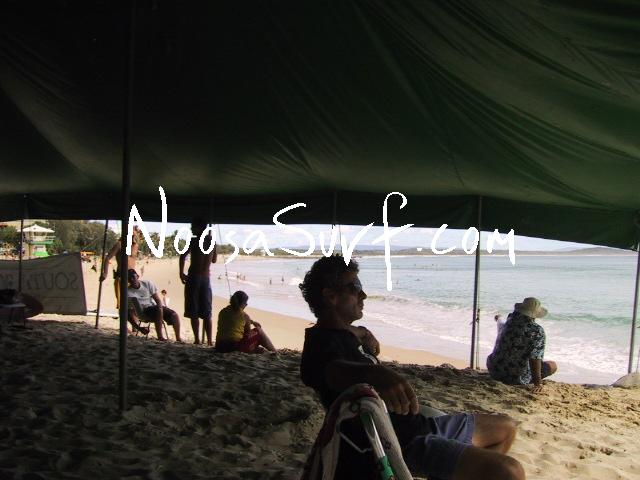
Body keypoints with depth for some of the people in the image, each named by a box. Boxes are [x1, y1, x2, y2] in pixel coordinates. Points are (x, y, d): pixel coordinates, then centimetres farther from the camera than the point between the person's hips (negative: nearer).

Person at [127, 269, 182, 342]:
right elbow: (131, 312, -14)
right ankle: (160, 336, -31)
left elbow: (158, 300, 0)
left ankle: (178, 338, -4)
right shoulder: (128, 292, -10)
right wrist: (138, 327, -26)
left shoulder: (148, 283, 0)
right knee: (158, 311, -36)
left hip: (155, 306, 4)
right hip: (143, 311, -4)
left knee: (174, 315, -18)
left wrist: (160, 308, -22)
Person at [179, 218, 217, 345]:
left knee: (193, 313, 1)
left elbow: (183, 256, -19)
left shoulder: (195, 242, -7)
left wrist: (181, 273, -11)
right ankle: (209, 341, 9)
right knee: (206, 313, 10)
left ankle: (197, 339, -3)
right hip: (206, 279, 5)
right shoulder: (212, 241, 8)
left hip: (193, 277, -5)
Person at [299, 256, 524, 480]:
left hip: (416, 424, 10)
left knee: (506, 428, 22)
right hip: (401, 443, -10)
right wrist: (376, 374, -65)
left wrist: (364, 334, 16)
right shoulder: (322, 342, -18)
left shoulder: (342, 333, 13)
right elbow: (335, 370, -44)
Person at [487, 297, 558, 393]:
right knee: (553, 365, 14)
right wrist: (538, 382, -20)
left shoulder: (511, 320, -5)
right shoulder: (538, 331, -20)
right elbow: (535, 358, -24)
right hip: (518, 379, -5)